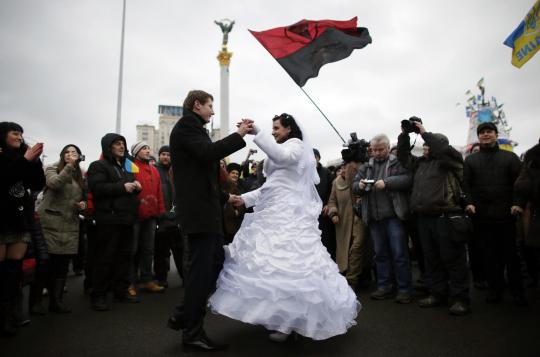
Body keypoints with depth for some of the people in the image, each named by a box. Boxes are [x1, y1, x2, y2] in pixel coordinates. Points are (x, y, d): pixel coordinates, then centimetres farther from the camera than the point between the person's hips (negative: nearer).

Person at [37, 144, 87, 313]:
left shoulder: (80, 176, 19)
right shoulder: (52, 169, 3)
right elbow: (55, 183, -19)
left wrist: (83, 204, 6)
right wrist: (69, 166, -23)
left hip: (70, 226, 5)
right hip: (50, 223, -5)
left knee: (63, 264, 6)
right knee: (46, 263, -5)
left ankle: (56, 299, 14)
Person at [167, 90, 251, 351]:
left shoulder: (193, 129, 22)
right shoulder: (187, 125, -6)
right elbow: (207, 152, -24)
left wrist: (225, 197, 23)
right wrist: (239, 135, -16)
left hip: (205, 210, 10)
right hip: (199, 211, -10)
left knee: (215, 263, 12)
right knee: (202, 268, -4)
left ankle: (183, 316, 22)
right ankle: (192, 332, 9)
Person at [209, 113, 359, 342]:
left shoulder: (296, 144, 2)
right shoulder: (280, 151, 27)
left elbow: (282, 156, -24)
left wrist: (257, 133, -25)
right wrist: (245, 199, 16)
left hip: (288, 214, -9)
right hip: (274, 214, 9)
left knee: (285, 264, -14)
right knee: (270, 263, 5)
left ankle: (289, 321, -7)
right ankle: (279, 316, 11)